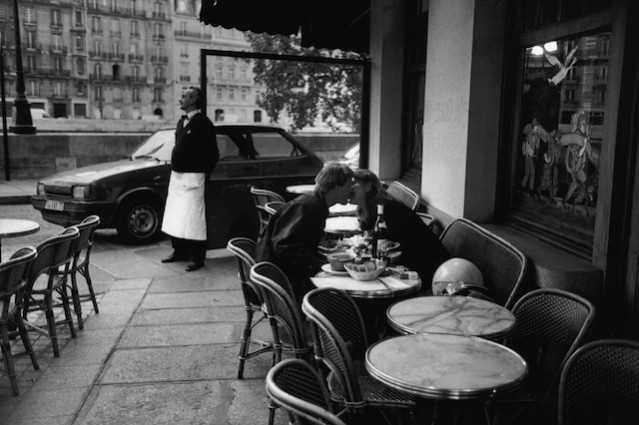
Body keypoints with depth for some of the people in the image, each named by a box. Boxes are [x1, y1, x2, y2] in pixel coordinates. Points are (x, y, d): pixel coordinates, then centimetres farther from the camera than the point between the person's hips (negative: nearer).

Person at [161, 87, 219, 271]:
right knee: (175, 217, 14)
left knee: (193, 219, -5)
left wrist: (205, 173, -8)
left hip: (192, 178, -9)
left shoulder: (203, 123, -12)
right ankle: (179, 252, 26)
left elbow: (213, 153, -12)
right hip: (176, 175, 9)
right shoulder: (181, 122, 14)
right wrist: (174, 167, 13)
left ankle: (196, 257, 2)